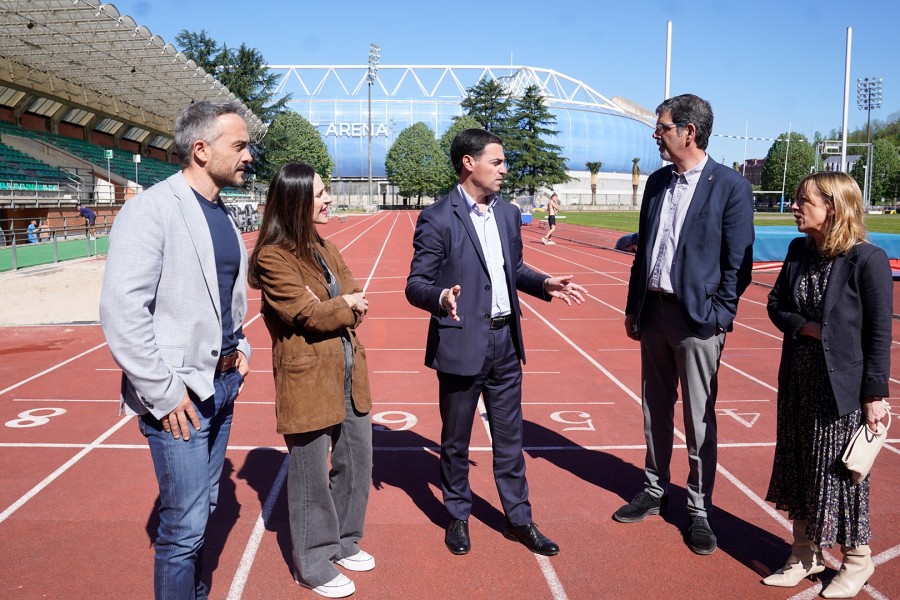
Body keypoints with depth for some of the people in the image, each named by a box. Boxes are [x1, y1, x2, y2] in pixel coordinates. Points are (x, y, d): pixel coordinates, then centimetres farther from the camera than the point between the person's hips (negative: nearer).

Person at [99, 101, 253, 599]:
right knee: (184, 525, 0)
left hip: (222, 385, 8)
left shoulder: (221, 213, 9)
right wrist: (163, 394, -19)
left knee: (205, 508, 19)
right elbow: (121, 314, -21)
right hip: (179, 395, -8)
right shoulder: (151, 211, -16)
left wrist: (240, 347, 10)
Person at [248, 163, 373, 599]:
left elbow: (355, 301, 6)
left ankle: (342, 542, 37)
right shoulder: (273, 257, -12)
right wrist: (345, 306, -4)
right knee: (311, 477, 6)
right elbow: (306, 315, -18)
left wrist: (326, 308, -13)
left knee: (357, 462, 17)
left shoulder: (324, 249, 12)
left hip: (348, 374, 8)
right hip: (308, 380, -8)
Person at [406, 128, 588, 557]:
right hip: (462, 344, -5)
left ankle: (519, 519, 29)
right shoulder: (437, 218, -12)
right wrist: (441, 297, -33)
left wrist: (544, 284, 3)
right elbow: (416, 285, -13)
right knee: (455, 440, 12)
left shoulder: (508, 214, 9)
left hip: (505, 341, 6)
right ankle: (458, 517, 32)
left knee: (509, 437, 15)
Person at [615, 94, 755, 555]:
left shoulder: (730, 186, -9)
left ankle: (699, 510, 19)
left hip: (697, 318, -6)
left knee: (699, 422, 4)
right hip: (653, 312, 6)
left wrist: (718, 317, -13)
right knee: (655, 411, 16)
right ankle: (654, 492, 32)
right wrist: (633, 307, 11)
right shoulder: (657, 181, 10)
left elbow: (738, 262, -8)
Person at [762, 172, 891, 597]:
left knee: (839, 472, 6)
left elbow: (879, 333, -14)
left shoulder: (868, 260, -16)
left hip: (842, 385, -6)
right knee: (797, 467, 15)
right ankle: (806, 554, 33)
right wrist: (804, 327, -10)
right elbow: (776, 305, 10)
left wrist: (875, 395, -14)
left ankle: (857, 560, 28)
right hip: (798, 382, 6)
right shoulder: (798, 251, 3)